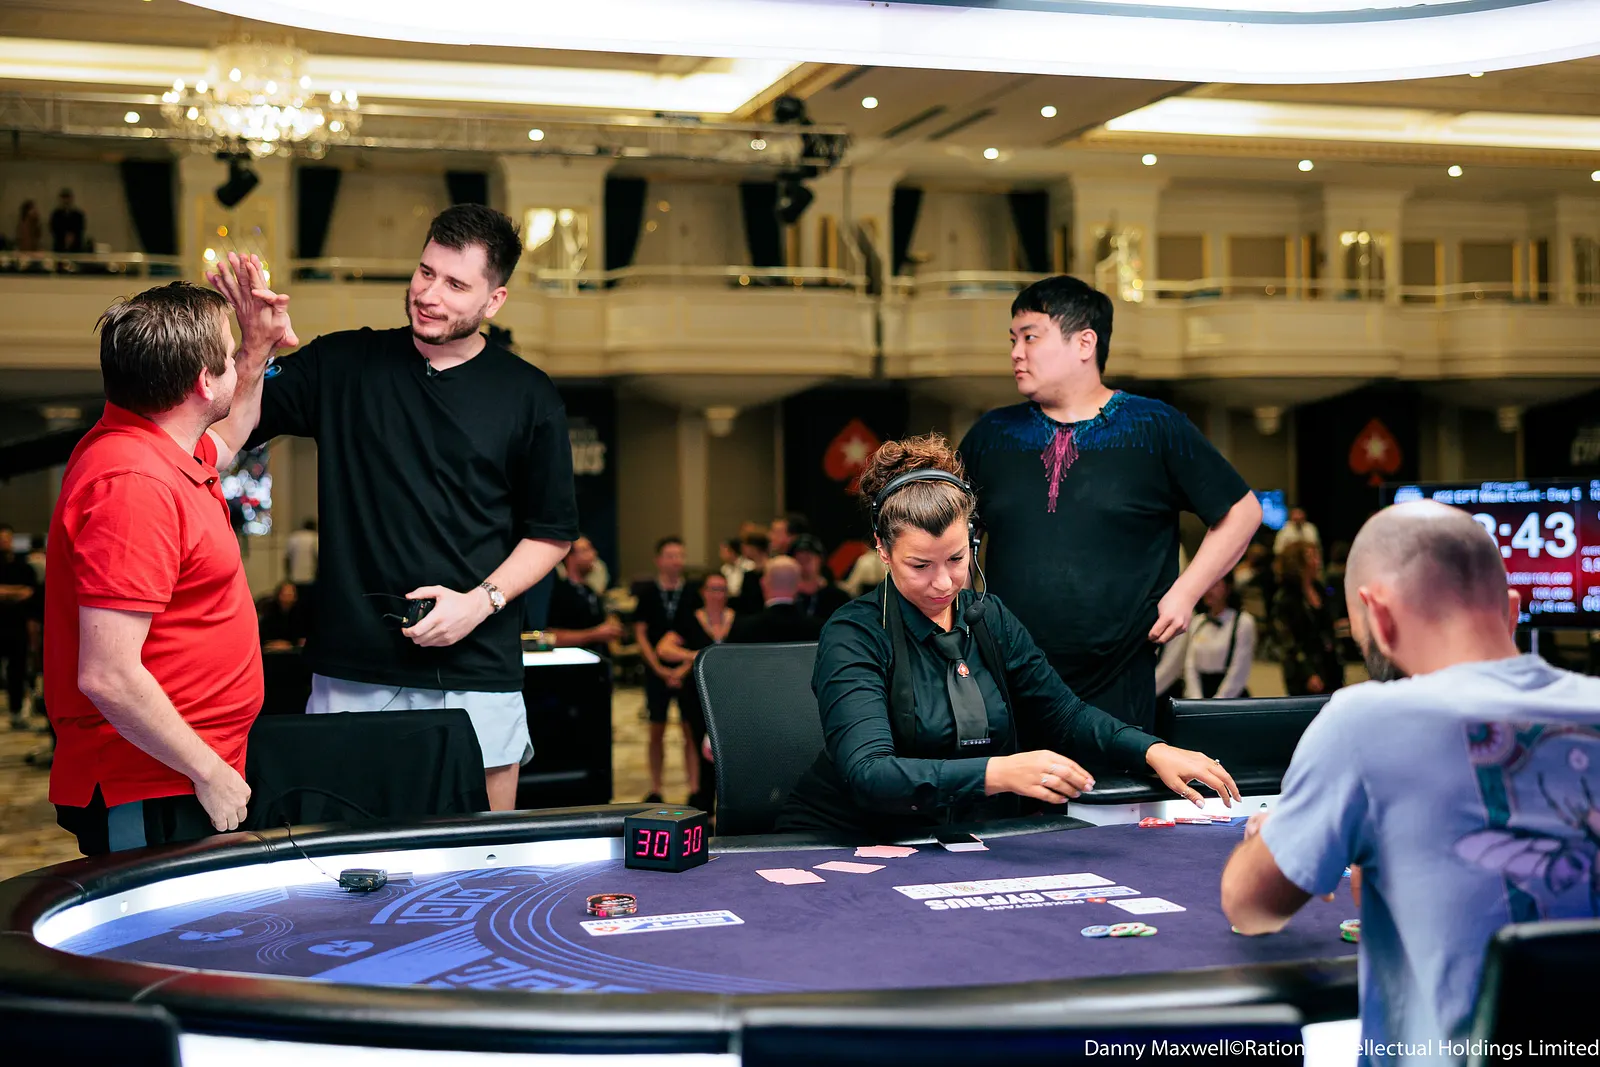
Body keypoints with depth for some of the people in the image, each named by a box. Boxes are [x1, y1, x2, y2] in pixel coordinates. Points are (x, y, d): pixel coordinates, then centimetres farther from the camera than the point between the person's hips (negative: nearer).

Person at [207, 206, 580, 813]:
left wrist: (482, 599, -6)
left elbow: (552, 533, 8)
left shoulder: (529, 398, 5)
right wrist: (255, 347, -17)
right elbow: (230, 435, -2)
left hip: (476, 677, 0)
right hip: (350, 675, 1)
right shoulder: (341, 365, 7)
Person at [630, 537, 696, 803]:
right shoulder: (647, 593, 0)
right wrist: (660, 669, -8)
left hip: (688, 672, 0)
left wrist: (685, 669, -9)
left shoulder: (692, 593, -1)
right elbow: (640, 634, -1)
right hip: (657, 672, 0)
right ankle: (655, 789, 14)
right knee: (657, 731, 6)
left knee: (691, 731, 0)